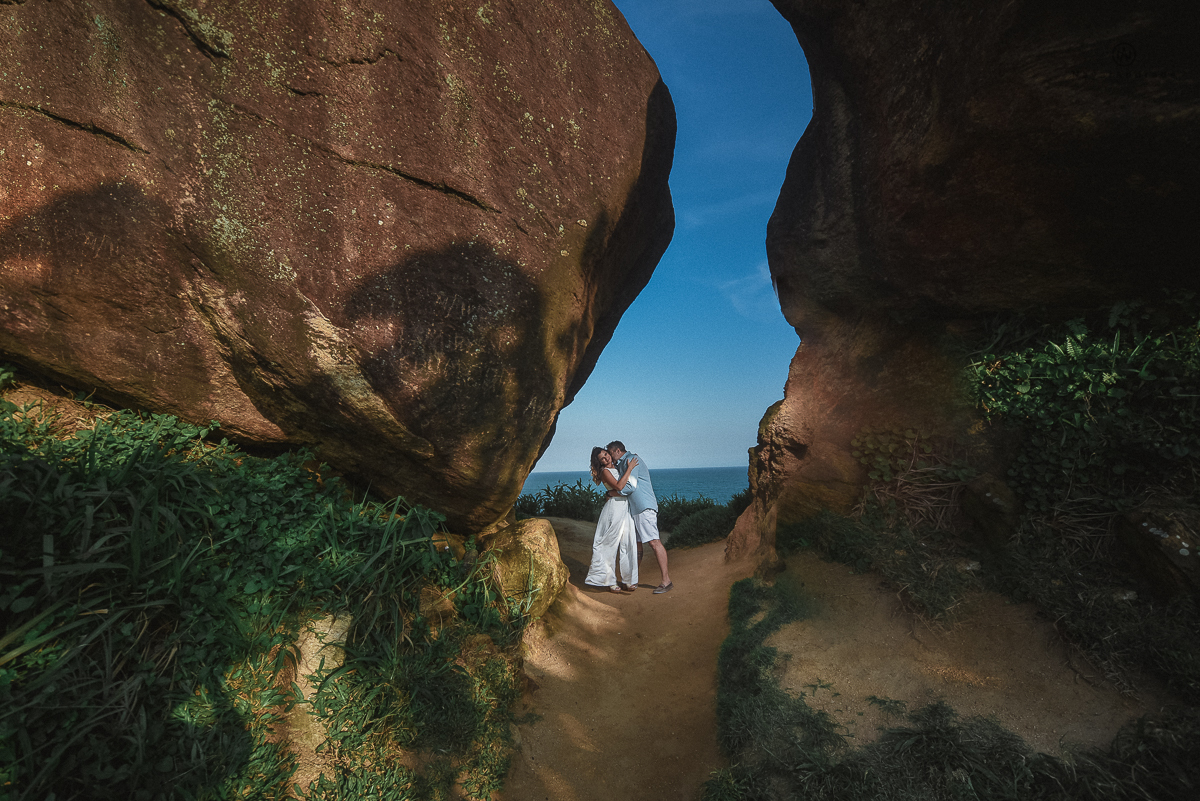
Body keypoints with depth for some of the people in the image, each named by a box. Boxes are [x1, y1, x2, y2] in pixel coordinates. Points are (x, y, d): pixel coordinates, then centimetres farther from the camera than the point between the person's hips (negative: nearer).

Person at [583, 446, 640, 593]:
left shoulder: (617, 468, 18)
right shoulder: (605, 471, -6)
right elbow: (619, 486, -19)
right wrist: (629, 468, -14)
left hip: (626, 507, 7)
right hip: (615, 506, -7)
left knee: (628, 544, 5)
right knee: (610, 543, -1)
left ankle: (630, 580, 12)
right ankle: (610, 581, 8)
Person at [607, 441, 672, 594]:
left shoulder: (631, 460, -8)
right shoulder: (622, 464, 23)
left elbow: (630, 487, -16)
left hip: (644, 508, -10)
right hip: (634, 510, 10)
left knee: (654, 542, -12)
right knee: (636, 544, 14)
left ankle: (666, 581, -9)